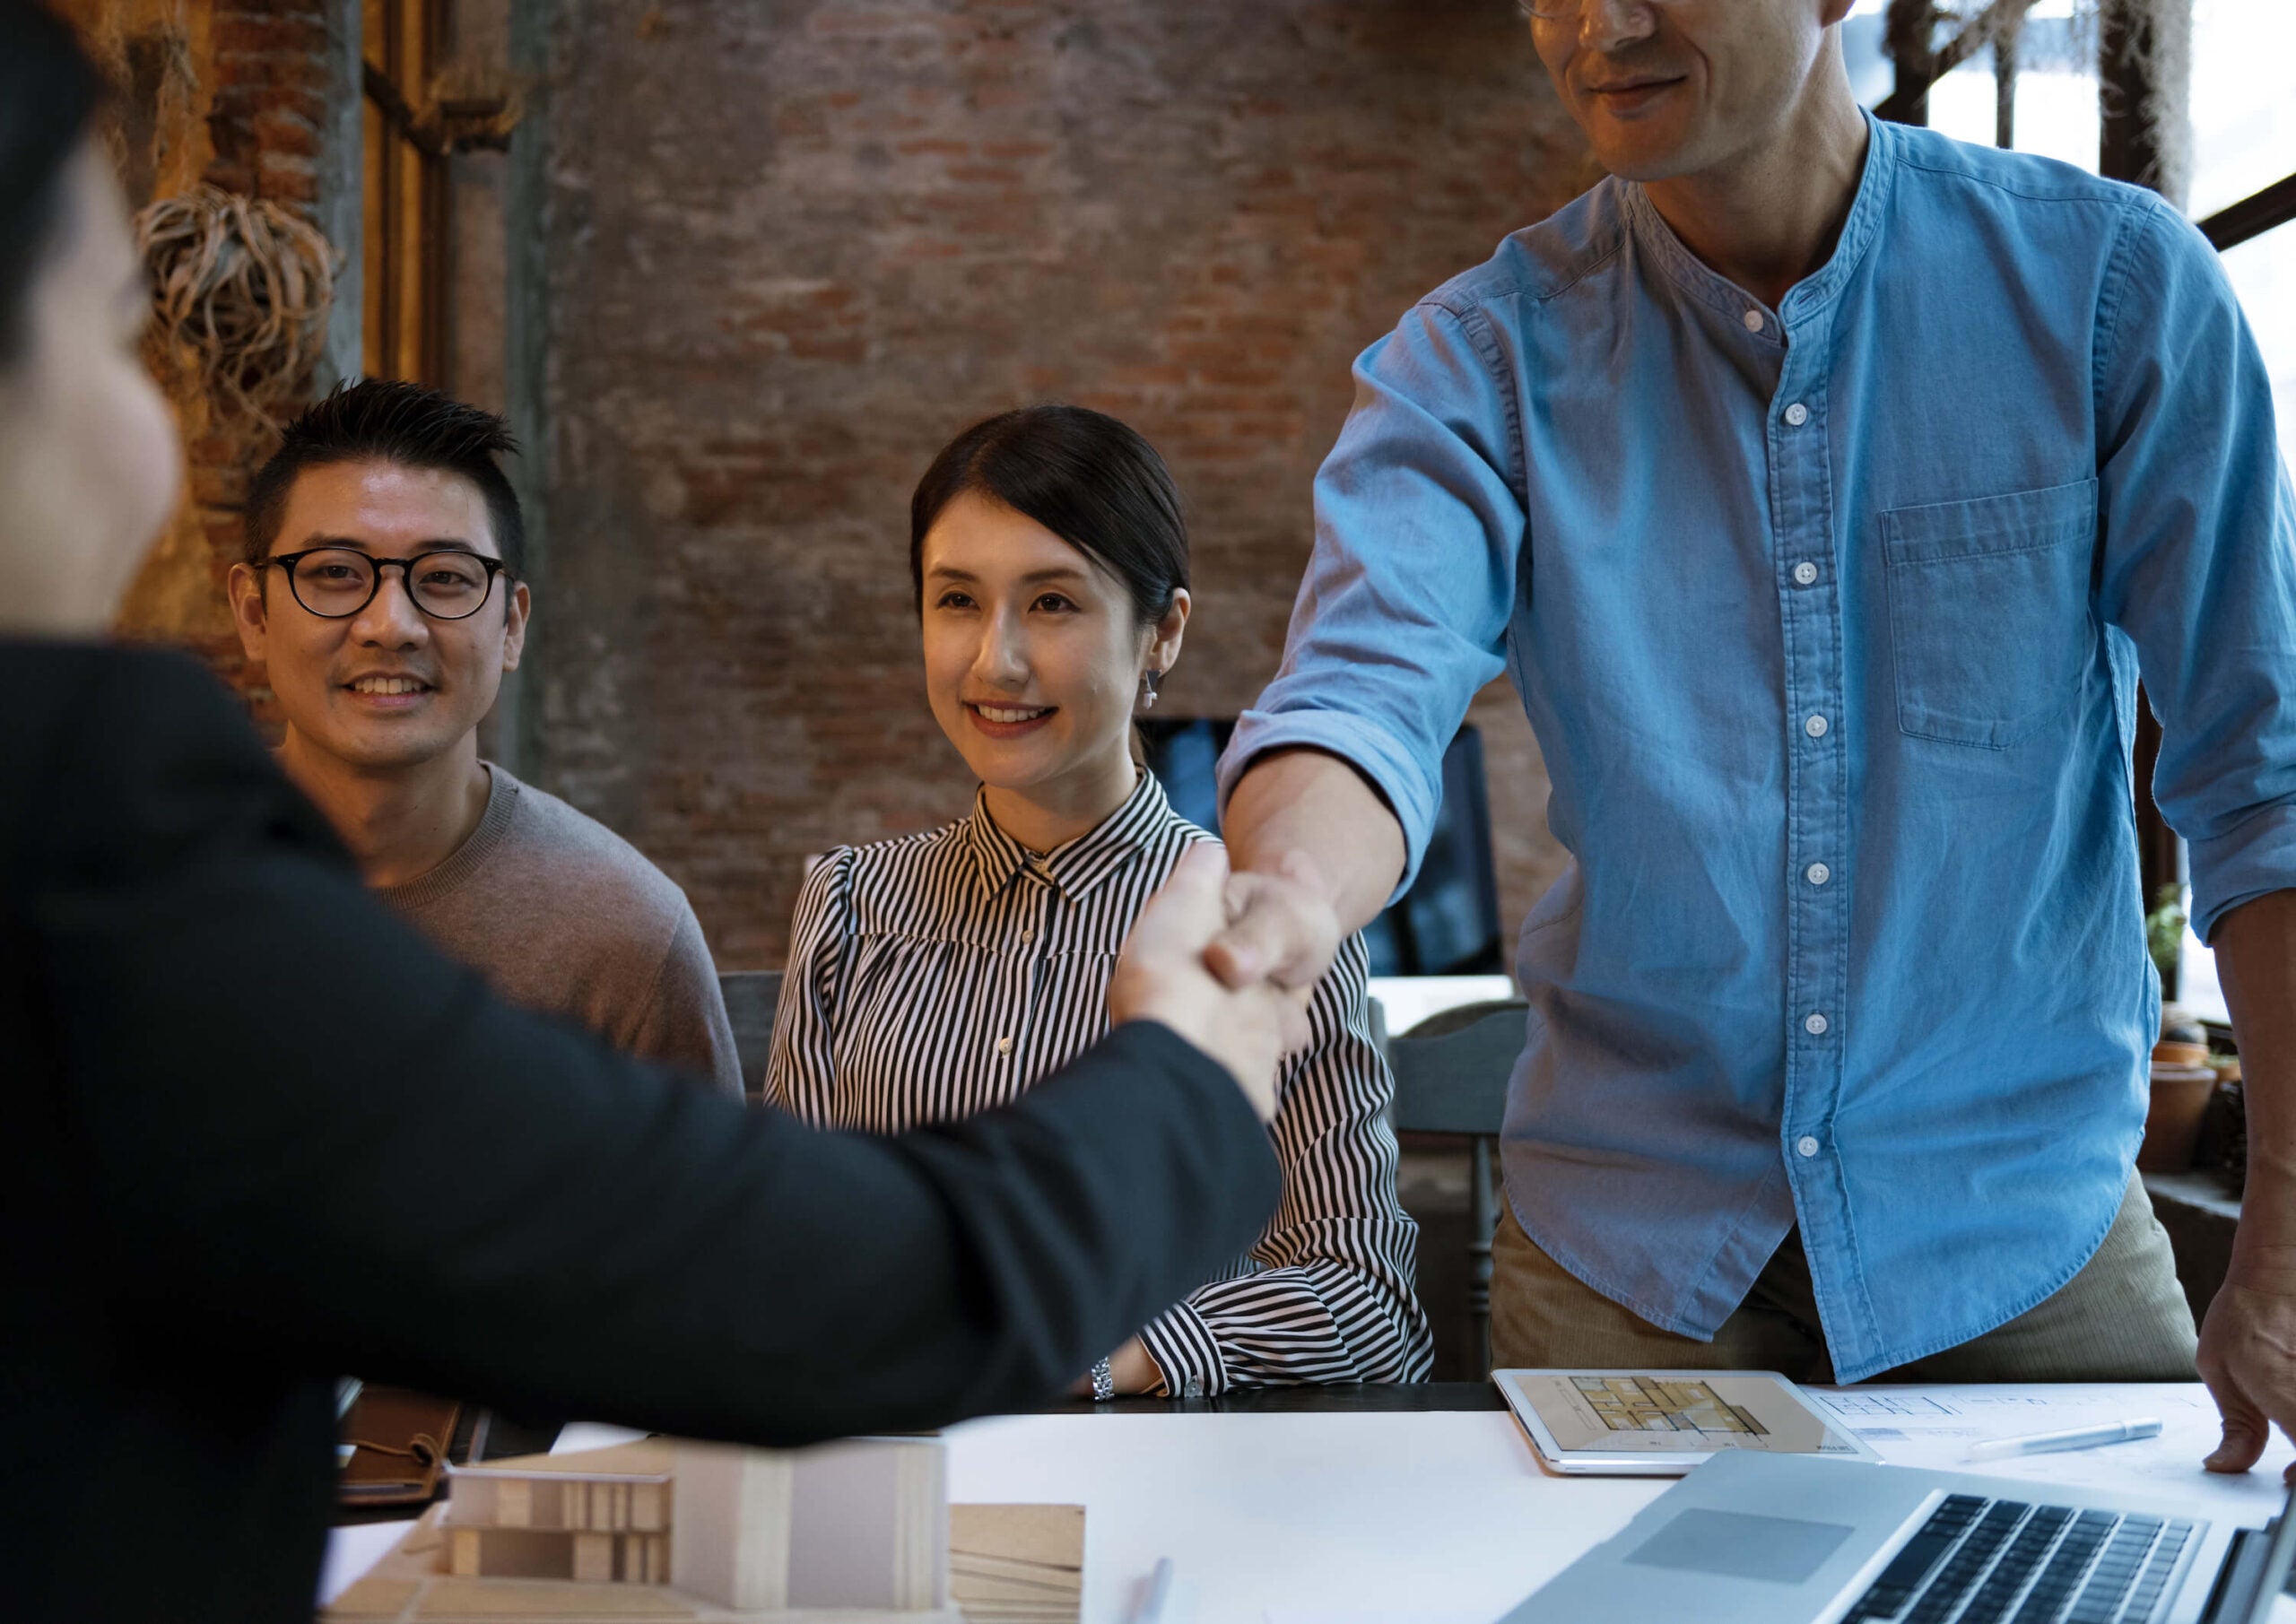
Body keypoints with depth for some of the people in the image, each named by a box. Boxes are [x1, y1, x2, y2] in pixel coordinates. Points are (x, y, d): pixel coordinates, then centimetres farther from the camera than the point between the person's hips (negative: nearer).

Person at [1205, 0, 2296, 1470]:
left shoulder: (2113, 283, -7)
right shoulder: (1485, 357, -5)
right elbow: (1372, 687, -21)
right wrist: (1286, 896, -45)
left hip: (2019, 1227, 0)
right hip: (1633, 1235, 1)